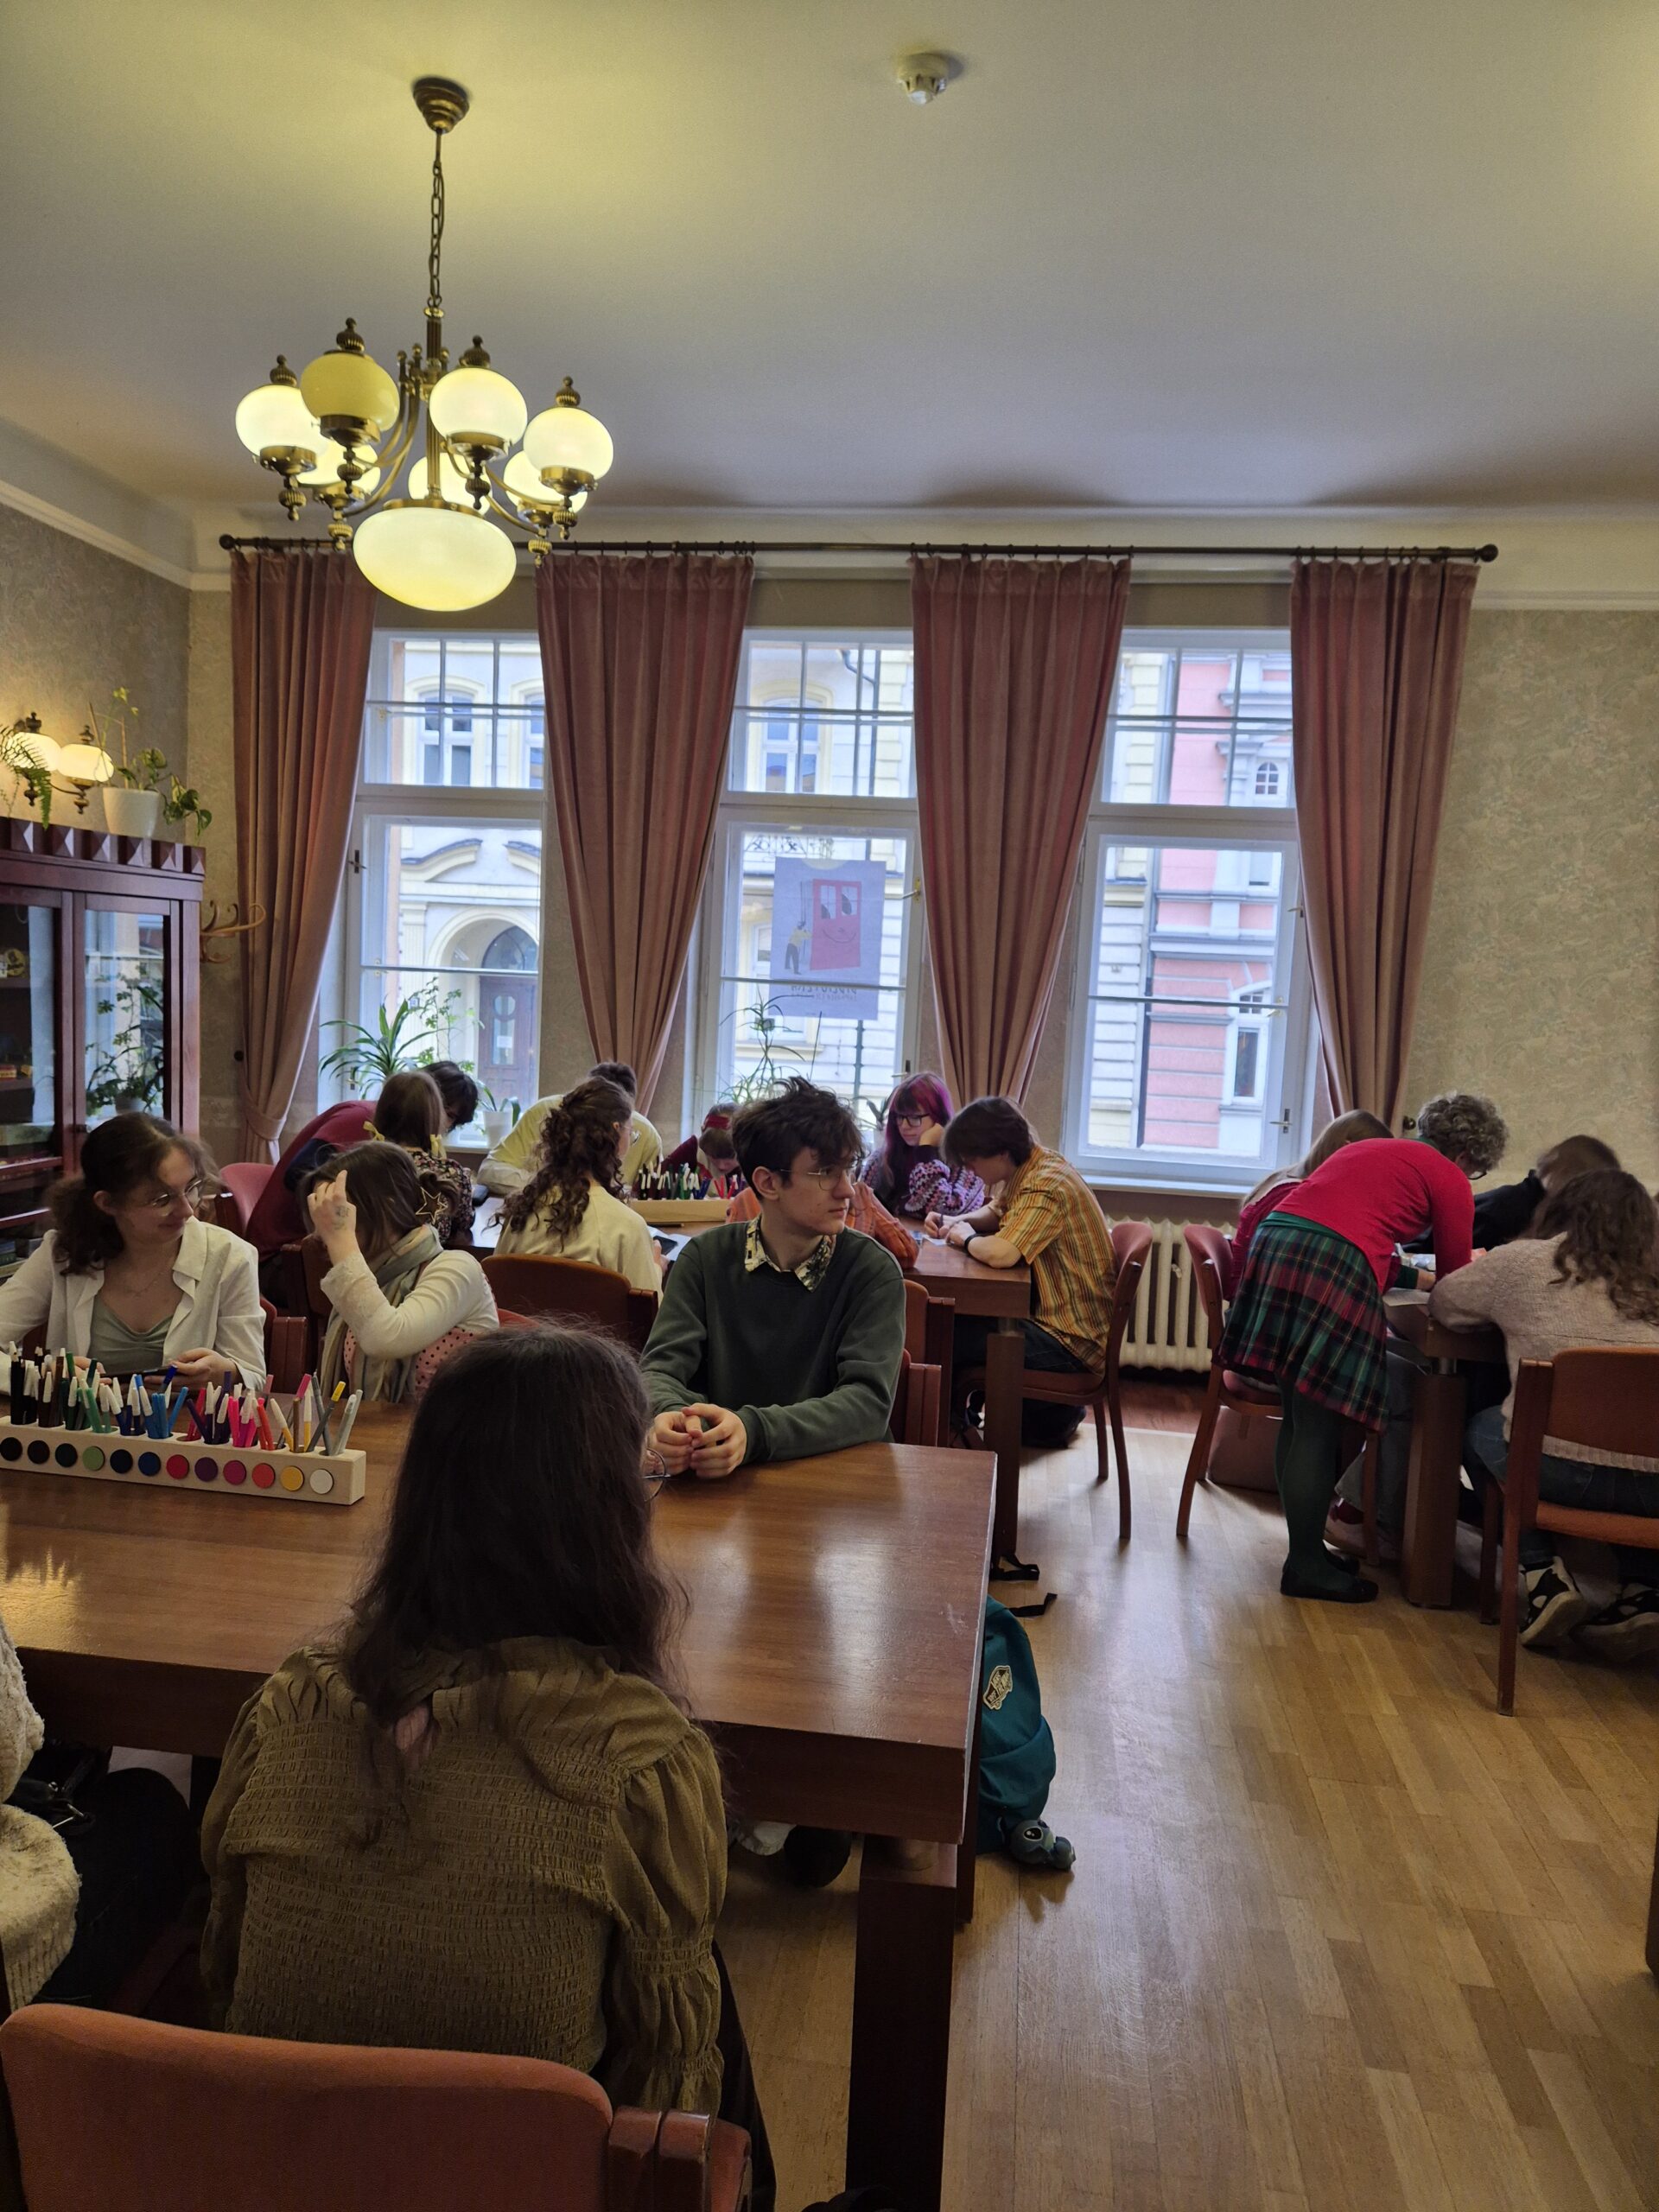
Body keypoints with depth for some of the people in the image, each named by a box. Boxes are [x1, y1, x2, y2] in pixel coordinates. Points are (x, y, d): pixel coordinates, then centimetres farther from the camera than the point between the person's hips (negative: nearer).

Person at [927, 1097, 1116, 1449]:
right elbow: (995, 1212, 23)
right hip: (1055, 1314, 10)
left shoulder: (1046, 1188, -24)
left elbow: (999, 1253, -38)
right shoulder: (1029, 1168, 5)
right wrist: (955, 1221, 3)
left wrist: (967, 1238, -16)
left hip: (1071, 1341, -10)